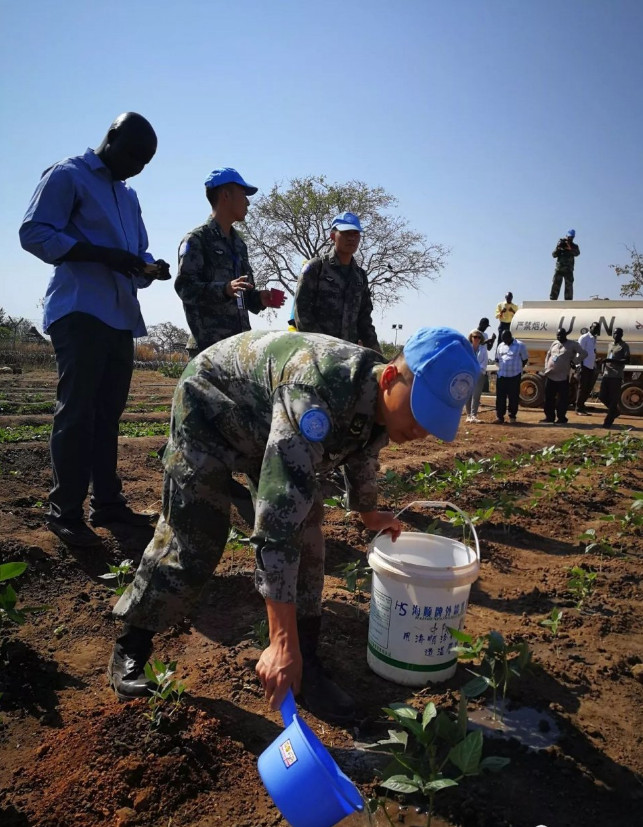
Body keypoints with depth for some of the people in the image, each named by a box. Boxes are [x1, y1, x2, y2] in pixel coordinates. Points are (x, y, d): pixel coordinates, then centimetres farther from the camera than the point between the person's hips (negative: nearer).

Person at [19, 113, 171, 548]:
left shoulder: (129, 196, 24)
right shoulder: (68, 176, 1)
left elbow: (138, 250, 26)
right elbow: (34, 232, -9)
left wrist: (150, 267, 1)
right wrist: (103, 254, -19)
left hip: (122, 317, 7)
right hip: (80, 312, -7)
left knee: (108, 413, 7)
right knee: (77, 412, -8)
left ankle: (107, 501, 14)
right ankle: (65, 511, -1)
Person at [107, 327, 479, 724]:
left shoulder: (380, 400, -17)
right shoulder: (317, 394, -44)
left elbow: (362, 455, 8)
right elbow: (278, 521, -47)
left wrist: (370, 515, 26)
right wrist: (283, 643, -44)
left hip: (267, 421, 7)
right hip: (209, 407, -6)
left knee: (306, 532, -5)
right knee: (193, 541, -8)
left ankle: (307, 663, 8)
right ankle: (130, 648, 15)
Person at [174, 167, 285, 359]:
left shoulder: (238, 243, 22)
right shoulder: (197, 239, -2)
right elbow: (185, 286, -15)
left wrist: (259, 299, 4)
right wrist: (224, 289, -29)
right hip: (208, 345, -8)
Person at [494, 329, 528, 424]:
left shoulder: (520, 345, -4)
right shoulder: (501, 345, 9)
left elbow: (525, 359, 3)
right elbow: (497, 359, 20)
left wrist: (518, 368, 2)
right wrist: (501, 367, 8)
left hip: (514, 376, -4)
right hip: (501, 375, 4)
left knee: (514, 397, 3)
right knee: (500, 396, 3)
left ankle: (512, 417, 13)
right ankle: (499, 416, 8)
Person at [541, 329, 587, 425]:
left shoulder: (572, 344, -2)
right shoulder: (554, 343, 13)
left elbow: (584, 353, -3)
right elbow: (548, 355, 20)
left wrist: (574, 361, -9)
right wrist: (546, 367, 10)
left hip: (562, 377, -5)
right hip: (550, 376, 5)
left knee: (562, 399, -1)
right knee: (548, 398, 8)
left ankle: (561, 418, 9)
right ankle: (549, 417, 18)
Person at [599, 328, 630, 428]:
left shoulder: (624, 346, -2)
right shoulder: (611, 345, 19)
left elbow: (627, 360, -12)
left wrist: (612, 360, -23)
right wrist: (603, 368, 11)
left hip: (617, 376, -7)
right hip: (606, 375, 7)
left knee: (613, 399, -5)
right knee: (602, 396, 7)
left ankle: (608, 421, -1)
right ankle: (615, 411, 29)